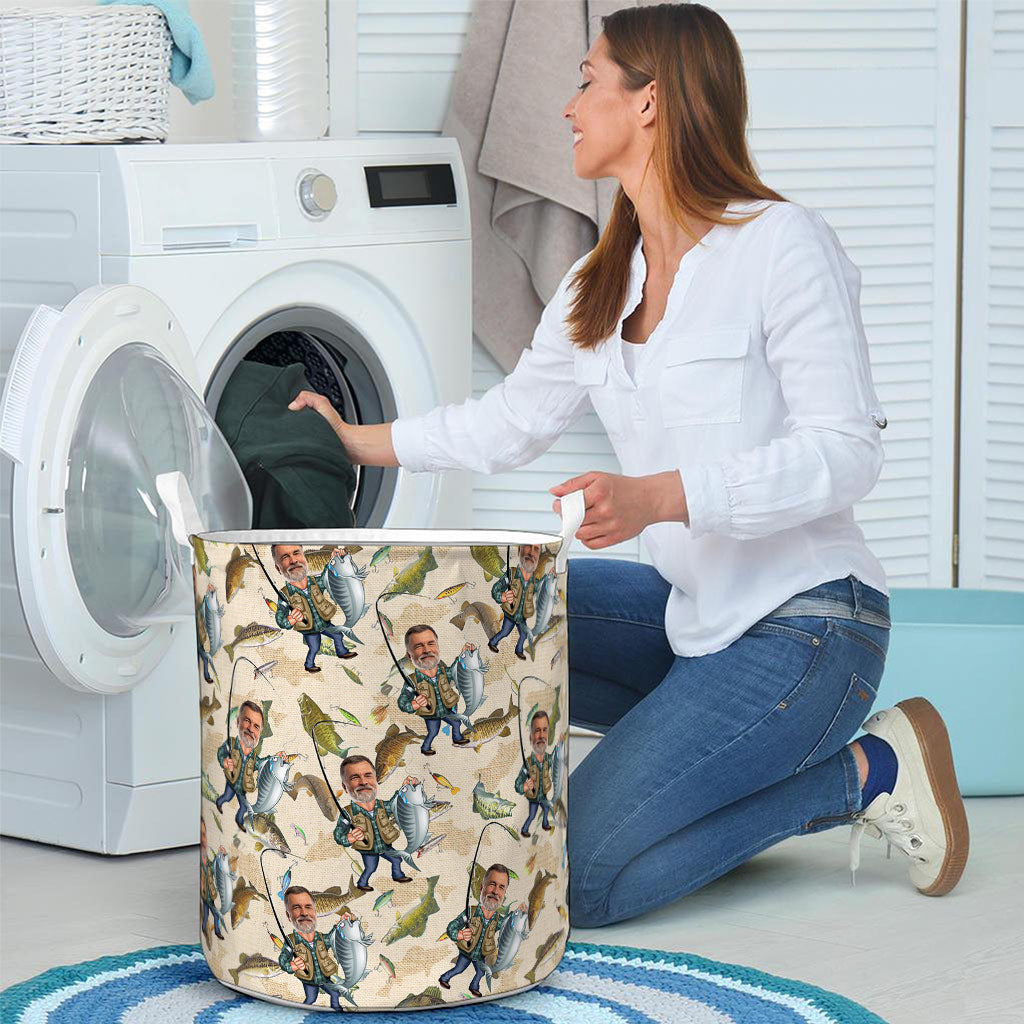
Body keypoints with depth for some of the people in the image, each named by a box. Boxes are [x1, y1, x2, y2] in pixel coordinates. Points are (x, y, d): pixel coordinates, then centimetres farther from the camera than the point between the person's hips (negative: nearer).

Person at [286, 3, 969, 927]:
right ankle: (690, 742, 4)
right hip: (688, 611, 8)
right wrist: (362, 442, 24)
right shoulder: (598, 287, 11)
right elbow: (513, 419, 24)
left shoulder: (784, 246, -13)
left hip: (805, 623, -8)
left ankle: (863, 772, -2)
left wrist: (657, 496, -27)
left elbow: (846, 452, -18)